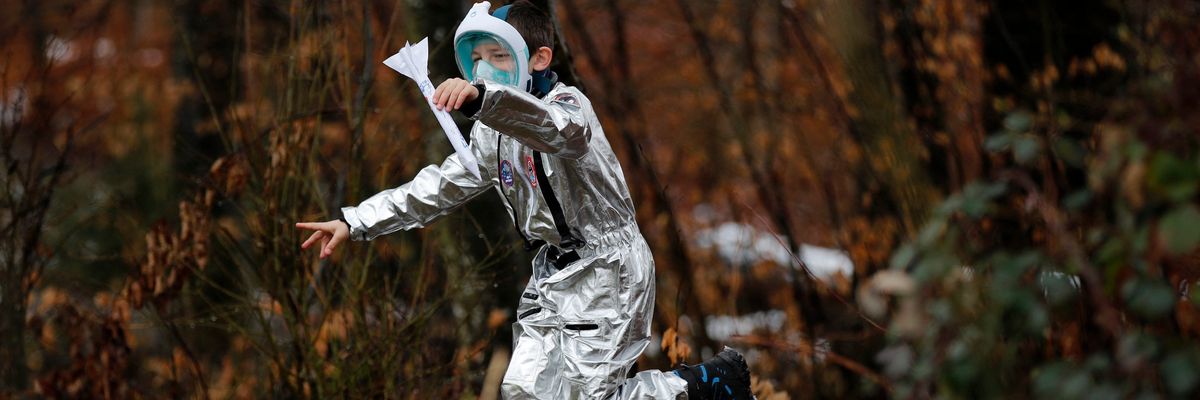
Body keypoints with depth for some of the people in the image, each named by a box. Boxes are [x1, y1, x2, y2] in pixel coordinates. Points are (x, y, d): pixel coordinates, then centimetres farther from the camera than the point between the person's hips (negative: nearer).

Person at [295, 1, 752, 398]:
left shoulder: (568, 102, -18)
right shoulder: (493, 133, 9)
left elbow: (557, 128, -44)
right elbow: (437, 187, 13)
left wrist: (481, 97, -62)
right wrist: (354, 222, 3)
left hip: (606, 270, -9)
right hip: (553, 273, 9)